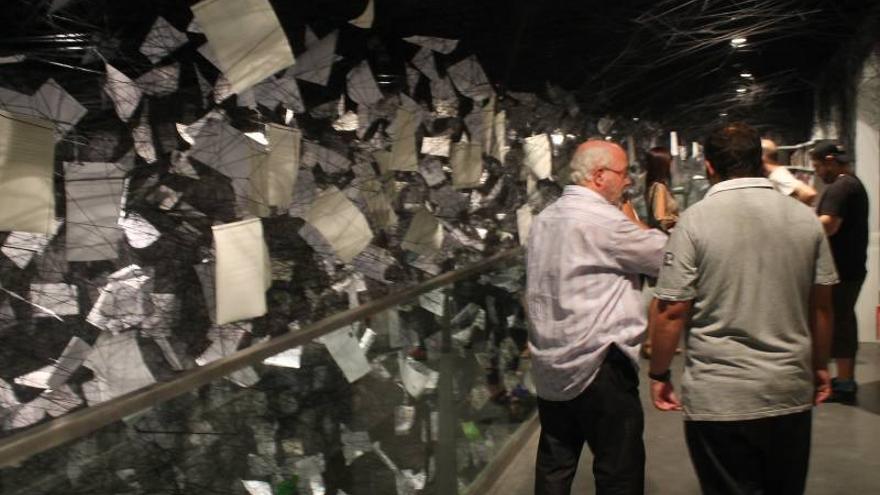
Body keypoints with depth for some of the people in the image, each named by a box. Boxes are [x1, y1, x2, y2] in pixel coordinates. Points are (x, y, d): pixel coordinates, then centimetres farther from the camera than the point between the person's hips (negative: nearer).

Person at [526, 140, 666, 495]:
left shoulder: (543, 219, 12)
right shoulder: (604, 220, -16)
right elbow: (668, 256, -7)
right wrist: (634, 225, 5)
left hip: (550, 366, 9)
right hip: (596, 364, -8)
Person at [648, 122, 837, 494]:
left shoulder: (695, 220, -11)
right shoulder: (805, 219, 2)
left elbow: (671, 311, -12)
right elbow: (821, 305, 8)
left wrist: (659, 374, 0)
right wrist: (820, 366, 21)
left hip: (720, 400, -4)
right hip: (792, 393, 4)